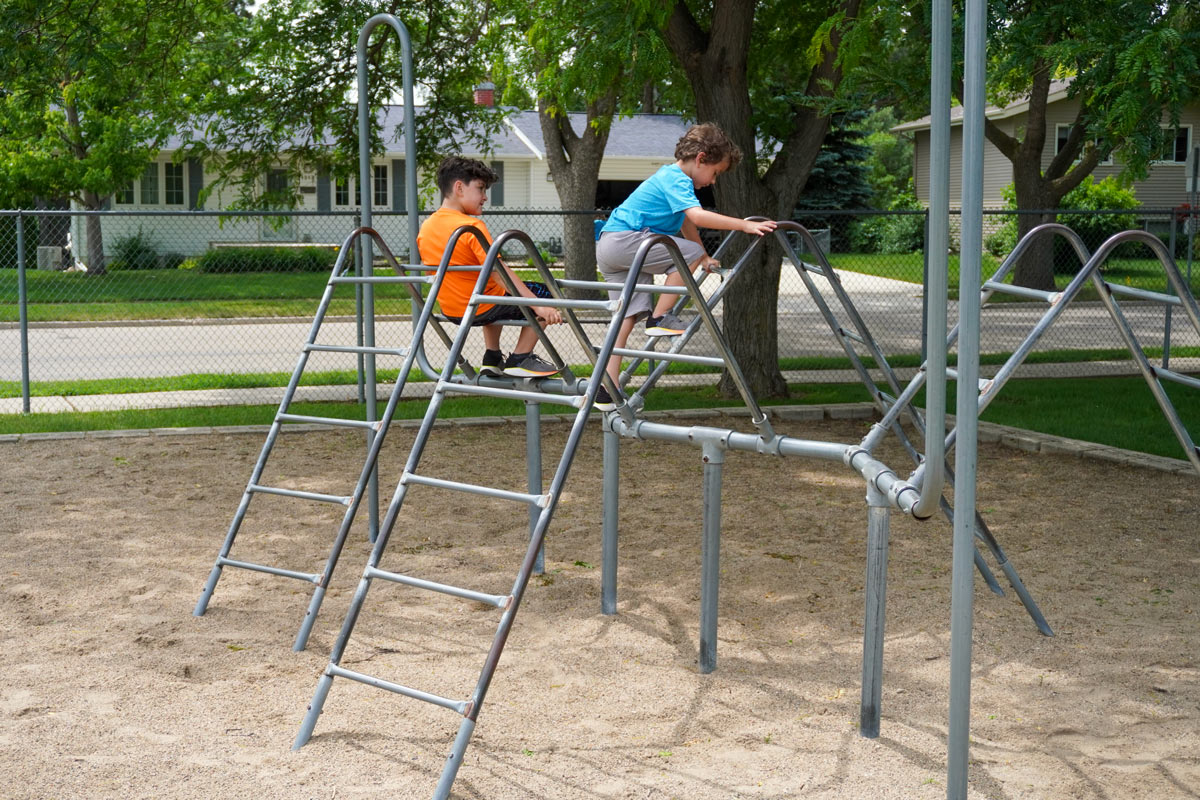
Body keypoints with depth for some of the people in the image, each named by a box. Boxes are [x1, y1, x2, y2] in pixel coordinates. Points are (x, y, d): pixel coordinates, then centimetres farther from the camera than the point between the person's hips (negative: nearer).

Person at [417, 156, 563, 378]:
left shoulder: (425, 228, 1)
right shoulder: (473, 227, -21)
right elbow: (501, 274, -28)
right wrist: (538, 307, -31)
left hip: (450, 311, 8)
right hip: (482, 309, -8)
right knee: (545, 293, 7)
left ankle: (492, 358, 29)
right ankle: (520, 359, 4)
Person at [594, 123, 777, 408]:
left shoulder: (672, 177, 22)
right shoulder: (675, 179, -11)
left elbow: (686, 224, 30)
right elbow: (697, 216, -27)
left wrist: (705, 259, 28)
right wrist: (744, 224, -29)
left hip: (609, 248, 10)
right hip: (623, 239, -10)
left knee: (629, 315, 5)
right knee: (691, 253, -14)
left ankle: (607, 392, 2)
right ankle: (659, 318, -8)